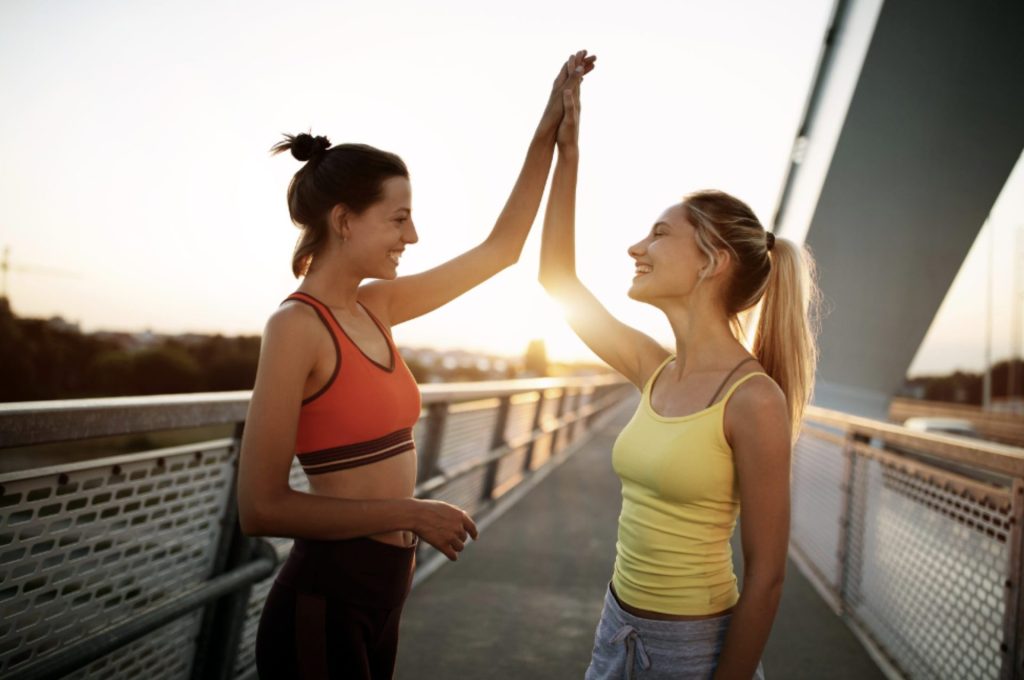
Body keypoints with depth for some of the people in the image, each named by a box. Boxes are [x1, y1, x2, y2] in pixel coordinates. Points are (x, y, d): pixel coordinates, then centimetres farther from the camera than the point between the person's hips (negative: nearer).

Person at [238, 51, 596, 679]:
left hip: (382, 593, 8)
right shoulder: (296, 326, -18)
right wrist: (413, 513, -19)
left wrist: (549, 131, 6)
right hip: (323, 604, -8)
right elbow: (262, 506, -21)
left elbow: (502, 249, 9)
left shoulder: (375, 307, 3)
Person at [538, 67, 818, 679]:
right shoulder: (656, 371, -1)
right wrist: (568, 152, 2)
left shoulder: (754, 400, -21)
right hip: (618, 624, 7)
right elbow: (558, 277, 4)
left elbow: (765, 576, -17)